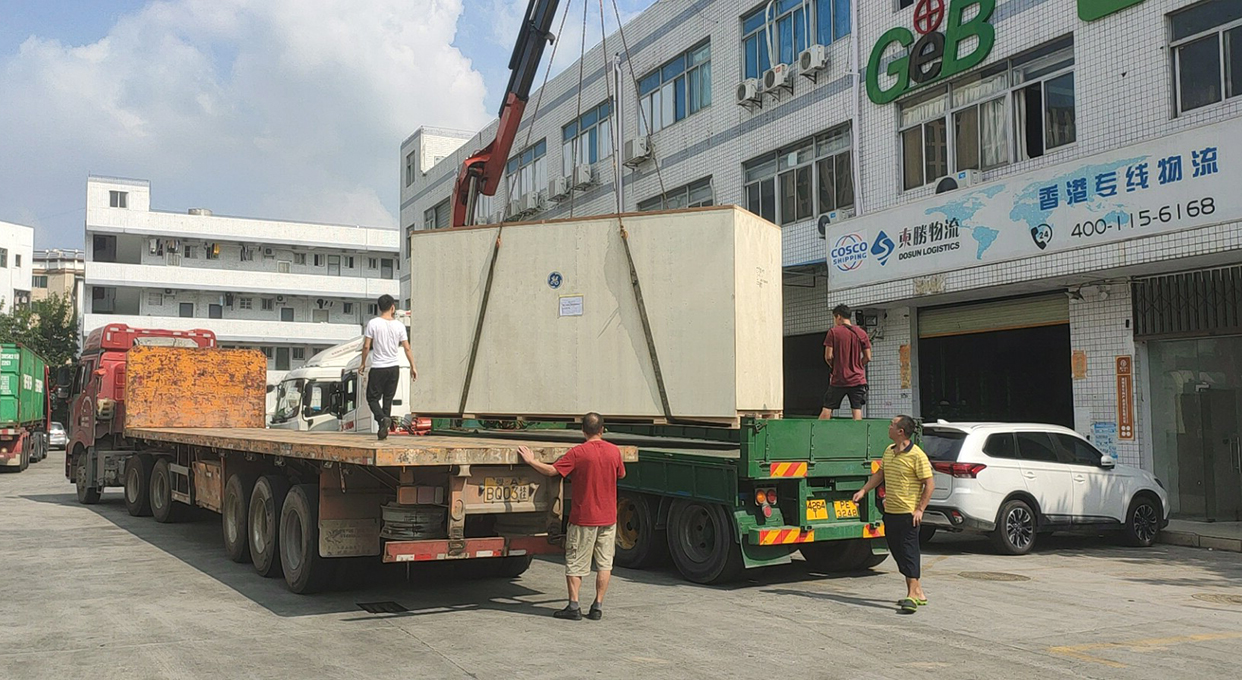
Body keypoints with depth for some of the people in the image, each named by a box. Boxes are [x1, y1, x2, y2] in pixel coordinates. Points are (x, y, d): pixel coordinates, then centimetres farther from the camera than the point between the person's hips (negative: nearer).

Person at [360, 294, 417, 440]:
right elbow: (407, 348, -1)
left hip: (378, 368, -3)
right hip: (394, 367, 3)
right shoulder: (399, 325, -1)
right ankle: (384, 428, 10)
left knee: (372, 398, 6)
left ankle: (383, 419, -20)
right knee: (388, 398, 13)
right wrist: (413, 367, 7)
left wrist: (363, 363, 7)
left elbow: (366, 346, -8)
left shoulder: (373, 323, -8)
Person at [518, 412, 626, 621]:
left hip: (584, 518, -4)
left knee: (575, 563, 6)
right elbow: (621, 474, 16)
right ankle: (598, 606, 11)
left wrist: (531, 460, -2)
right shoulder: (614, 451, 0)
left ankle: (574, 606, 6)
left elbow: (552, 470, -15)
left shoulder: (578, 452, -13)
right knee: (604, 563, 10)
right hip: (608, 517, 4)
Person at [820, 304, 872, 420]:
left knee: (827, 409, 5)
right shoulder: (862, 334, 4)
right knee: (857, 410, 1)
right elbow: (867, 358, 4)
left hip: (838, 380, -2)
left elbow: (828, 357, -8)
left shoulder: (833, 332, -5)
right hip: (858, 379, 2)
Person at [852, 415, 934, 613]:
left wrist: (920, 509, -16)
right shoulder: (889, 451, 11)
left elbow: (929, 484, -13)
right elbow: (880, 474, 24)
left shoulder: (917, 455, -14)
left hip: (908, 514, -8)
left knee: (909, 552, -7)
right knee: (897, 551, 11)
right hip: (890, 512, 9)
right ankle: (918, 593, 20)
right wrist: (863, 490, 14)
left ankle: (912, 595, -3)